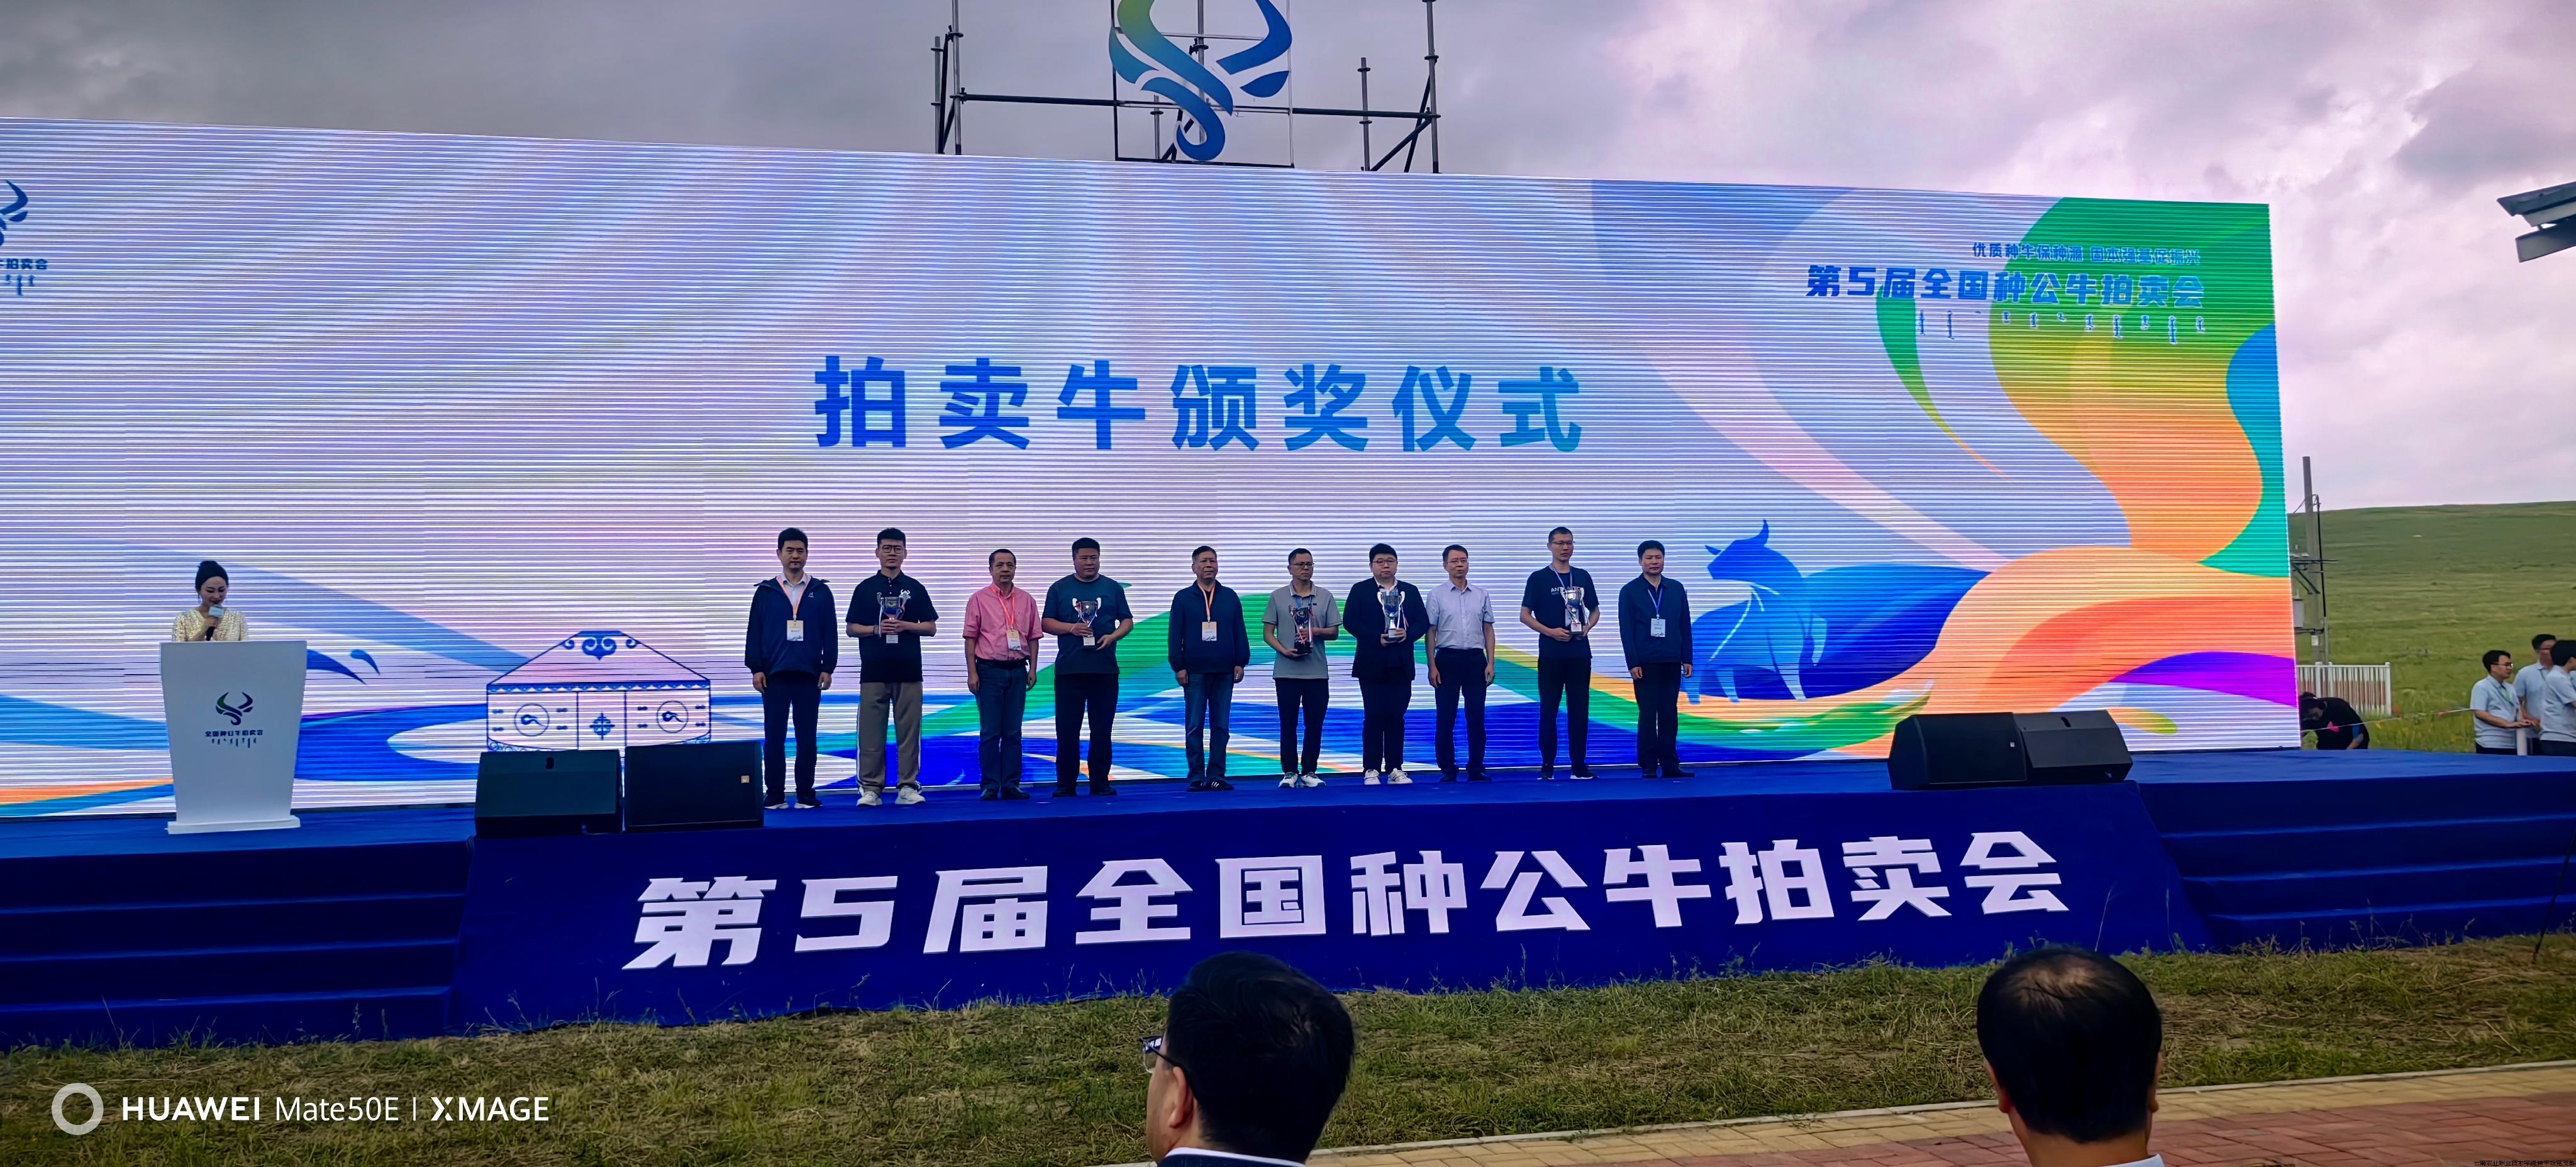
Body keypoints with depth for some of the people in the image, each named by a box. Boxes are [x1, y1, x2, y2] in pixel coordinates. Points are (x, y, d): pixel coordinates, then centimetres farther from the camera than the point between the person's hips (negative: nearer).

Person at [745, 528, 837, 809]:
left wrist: (827, 668, -1)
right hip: (774, 674, 0)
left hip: (809, 675, 0)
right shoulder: (765, 592, 7)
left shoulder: (821, 591, 7)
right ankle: (775, 795, 8)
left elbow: (830, 632, 6)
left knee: (807, 737, 3)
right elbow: (754, 632, 5)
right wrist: (755, 668, -2)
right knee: (773, 737, 2)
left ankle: (805, 794, 10)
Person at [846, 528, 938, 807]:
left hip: (908, 669, 1)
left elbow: (931, 628, 8)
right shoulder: (865, 588, 8)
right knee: (871, 731, -1)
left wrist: (905, 626, -9)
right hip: (874, 670, 0)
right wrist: (877, 629, -11)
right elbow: (852, 629, 7)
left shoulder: (915, 588, 10)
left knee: (909, 730, 0)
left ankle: (908, 787, 6)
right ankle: (870, 787, 4)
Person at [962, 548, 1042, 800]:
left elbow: (1033, 637, 12)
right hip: (989, 671, -3)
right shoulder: (979, 600, 1)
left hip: (1018, 671, 3)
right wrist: (972, 672, -7)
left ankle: (1011, 785, 8)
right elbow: (970, 638, -1)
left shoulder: (1026, 600, 9)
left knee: (1013, 732, 5)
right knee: (989, 732, -2)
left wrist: (1033, 669, 4)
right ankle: (990, 786, 1)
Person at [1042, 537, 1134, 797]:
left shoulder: (1113, 588, 11)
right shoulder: (1059, 589, 8)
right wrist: (1071, 628, -11)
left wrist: (1113, 636, -9)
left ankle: (1100, 783, 10)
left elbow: (1127, 621, 11)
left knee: (1102, 729, 3)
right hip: (1069, 669, -1)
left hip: (1105, 669, 1)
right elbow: (1046, 622, 6)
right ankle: (1065, 784, 7)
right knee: (1067, 729, 0)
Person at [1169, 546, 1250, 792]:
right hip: (1194, 672, -2)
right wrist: (1178, 667, -5)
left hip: (1224, 671, 2)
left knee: (1221, 726, 4)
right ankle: (1197, 777, 4)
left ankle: (1216, 776, 8)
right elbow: (1175, 636, 1)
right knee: (1195, 727, 0)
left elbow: (1240, 632, 10)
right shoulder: (1183, 598, 4)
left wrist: (1241, 662, 3)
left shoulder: (1230, 597, 10)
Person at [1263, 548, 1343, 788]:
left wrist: (1316, 631, -11)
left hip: (1317, 672, 1)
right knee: (1288, 724, 2)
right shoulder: (1278, 597, 4)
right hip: (1287, 671, -1)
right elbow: (1268, 633, 4)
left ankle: (1309, 772, 11)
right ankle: (1290, 772, 9)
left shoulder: (1325, 597, 7)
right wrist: (1284, 650, -13)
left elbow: (1334, 632, 9)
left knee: (1315, 724, 3)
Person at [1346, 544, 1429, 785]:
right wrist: (1377, 638, -17)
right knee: (1374, 717, -1)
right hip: (1372, 664, -3)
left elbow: (1423, 622, 7)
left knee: (1396, 717, 4)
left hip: (1401, 664, 3)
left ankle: (1395, 769, 8)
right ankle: (1371, 770, 3)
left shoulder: (1411, 591, 11)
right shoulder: (1360, 590, 2)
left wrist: (1408, 634, -13)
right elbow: (1350, 621, -7)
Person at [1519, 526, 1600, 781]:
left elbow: (1594, 610, 20)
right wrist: (1550, 631, -13)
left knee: (1580, 709, 3)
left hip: (1580, 652, 3)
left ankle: (1579, 764, 9)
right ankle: (1547, 765, 4)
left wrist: (1587, 628, -1)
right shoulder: (1539, 578, 1)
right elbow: (1525, 615, -1)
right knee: (1548, 709, -1)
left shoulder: (1583, 576, 12)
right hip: (1551, 653, -3)